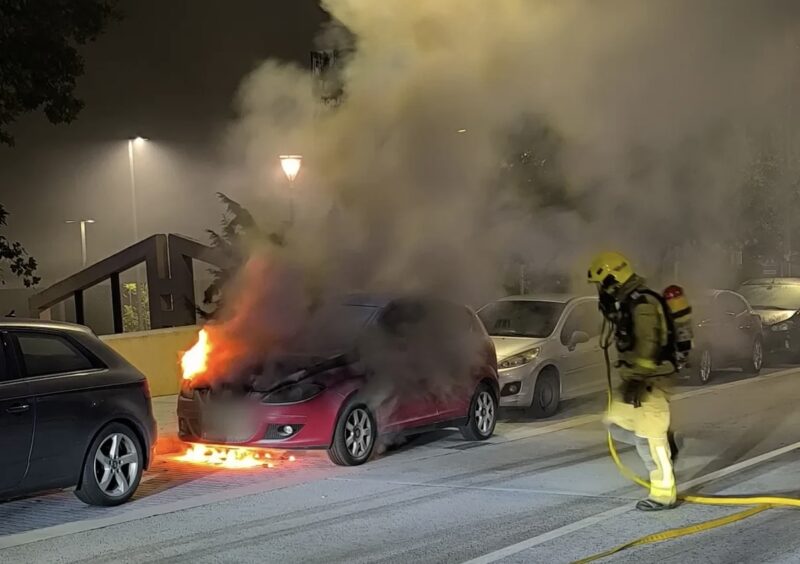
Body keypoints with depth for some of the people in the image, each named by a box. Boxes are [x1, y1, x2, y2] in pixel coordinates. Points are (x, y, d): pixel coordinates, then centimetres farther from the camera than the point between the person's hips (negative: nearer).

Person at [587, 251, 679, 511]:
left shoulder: (642, 304, -20)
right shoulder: (627, 302, 13)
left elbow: (647, 346, -26)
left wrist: (635, 381, -29)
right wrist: (631, 379, 27)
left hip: (650, 380, -10)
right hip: (638, 378, 10)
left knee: (648, 437, -6)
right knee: (615, 422, 11)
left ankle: (663, 494, 1)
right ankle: (666, 445, 19)